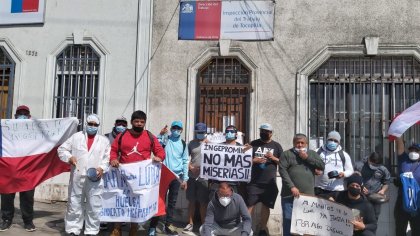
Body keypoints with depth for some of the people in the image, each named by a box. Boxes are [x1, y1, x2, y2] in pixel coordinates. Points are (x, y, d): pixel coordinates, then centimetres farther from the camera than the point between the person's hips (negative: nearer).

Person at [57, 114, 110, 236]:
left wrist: (102, 168, -9)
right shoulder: (76, 137, 11)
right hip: (77, 177, 0)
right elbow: (61, 149, 11)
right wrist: (69, 157, -7)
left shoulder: (104, 140, 11)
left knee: (94, 207, 1)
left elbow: (108, 157, 7)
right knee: (74, 205, 7)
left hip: (95, 178, 0)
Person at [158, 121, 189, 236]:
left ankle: (168, 225, 19)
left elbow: (185, 161, 8)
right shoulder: (165, 140, 0)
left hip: (177, 176, 3)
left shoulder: (183, 144, 7)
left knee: (172, 201, 9)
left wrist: (185, 179, 4)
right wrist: (160, 134, -22)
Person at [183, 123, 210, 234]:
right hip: (192, 176, 2)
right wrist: (190, 167, -7)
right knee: (191, 201, 9)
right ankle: (190, 223, 20)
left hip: (203, 176, -2)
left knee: (203, 202, 3)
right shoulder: (191, 143, 6)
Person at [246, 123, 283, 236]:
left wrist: (273, 158, -10)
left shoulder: (276, 146, 7)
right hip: (254, 182, -1)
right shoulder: (253, 144, 5)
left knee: (266, 206, 9)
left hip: (269, 183, 1)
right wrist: (254, 160, -12)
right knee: (250, 205, -2)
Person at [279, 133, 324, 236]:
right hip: (290, 195, -3)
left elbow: (322, 166, 2)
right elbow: (282, 171, -7)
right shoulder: (287, 154, 4)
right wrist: (291, 187, -16)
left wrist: (307, 157, -6)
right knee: (288, 220, -2)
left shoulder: (312, 154, 15)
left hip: (308, 195, 3)